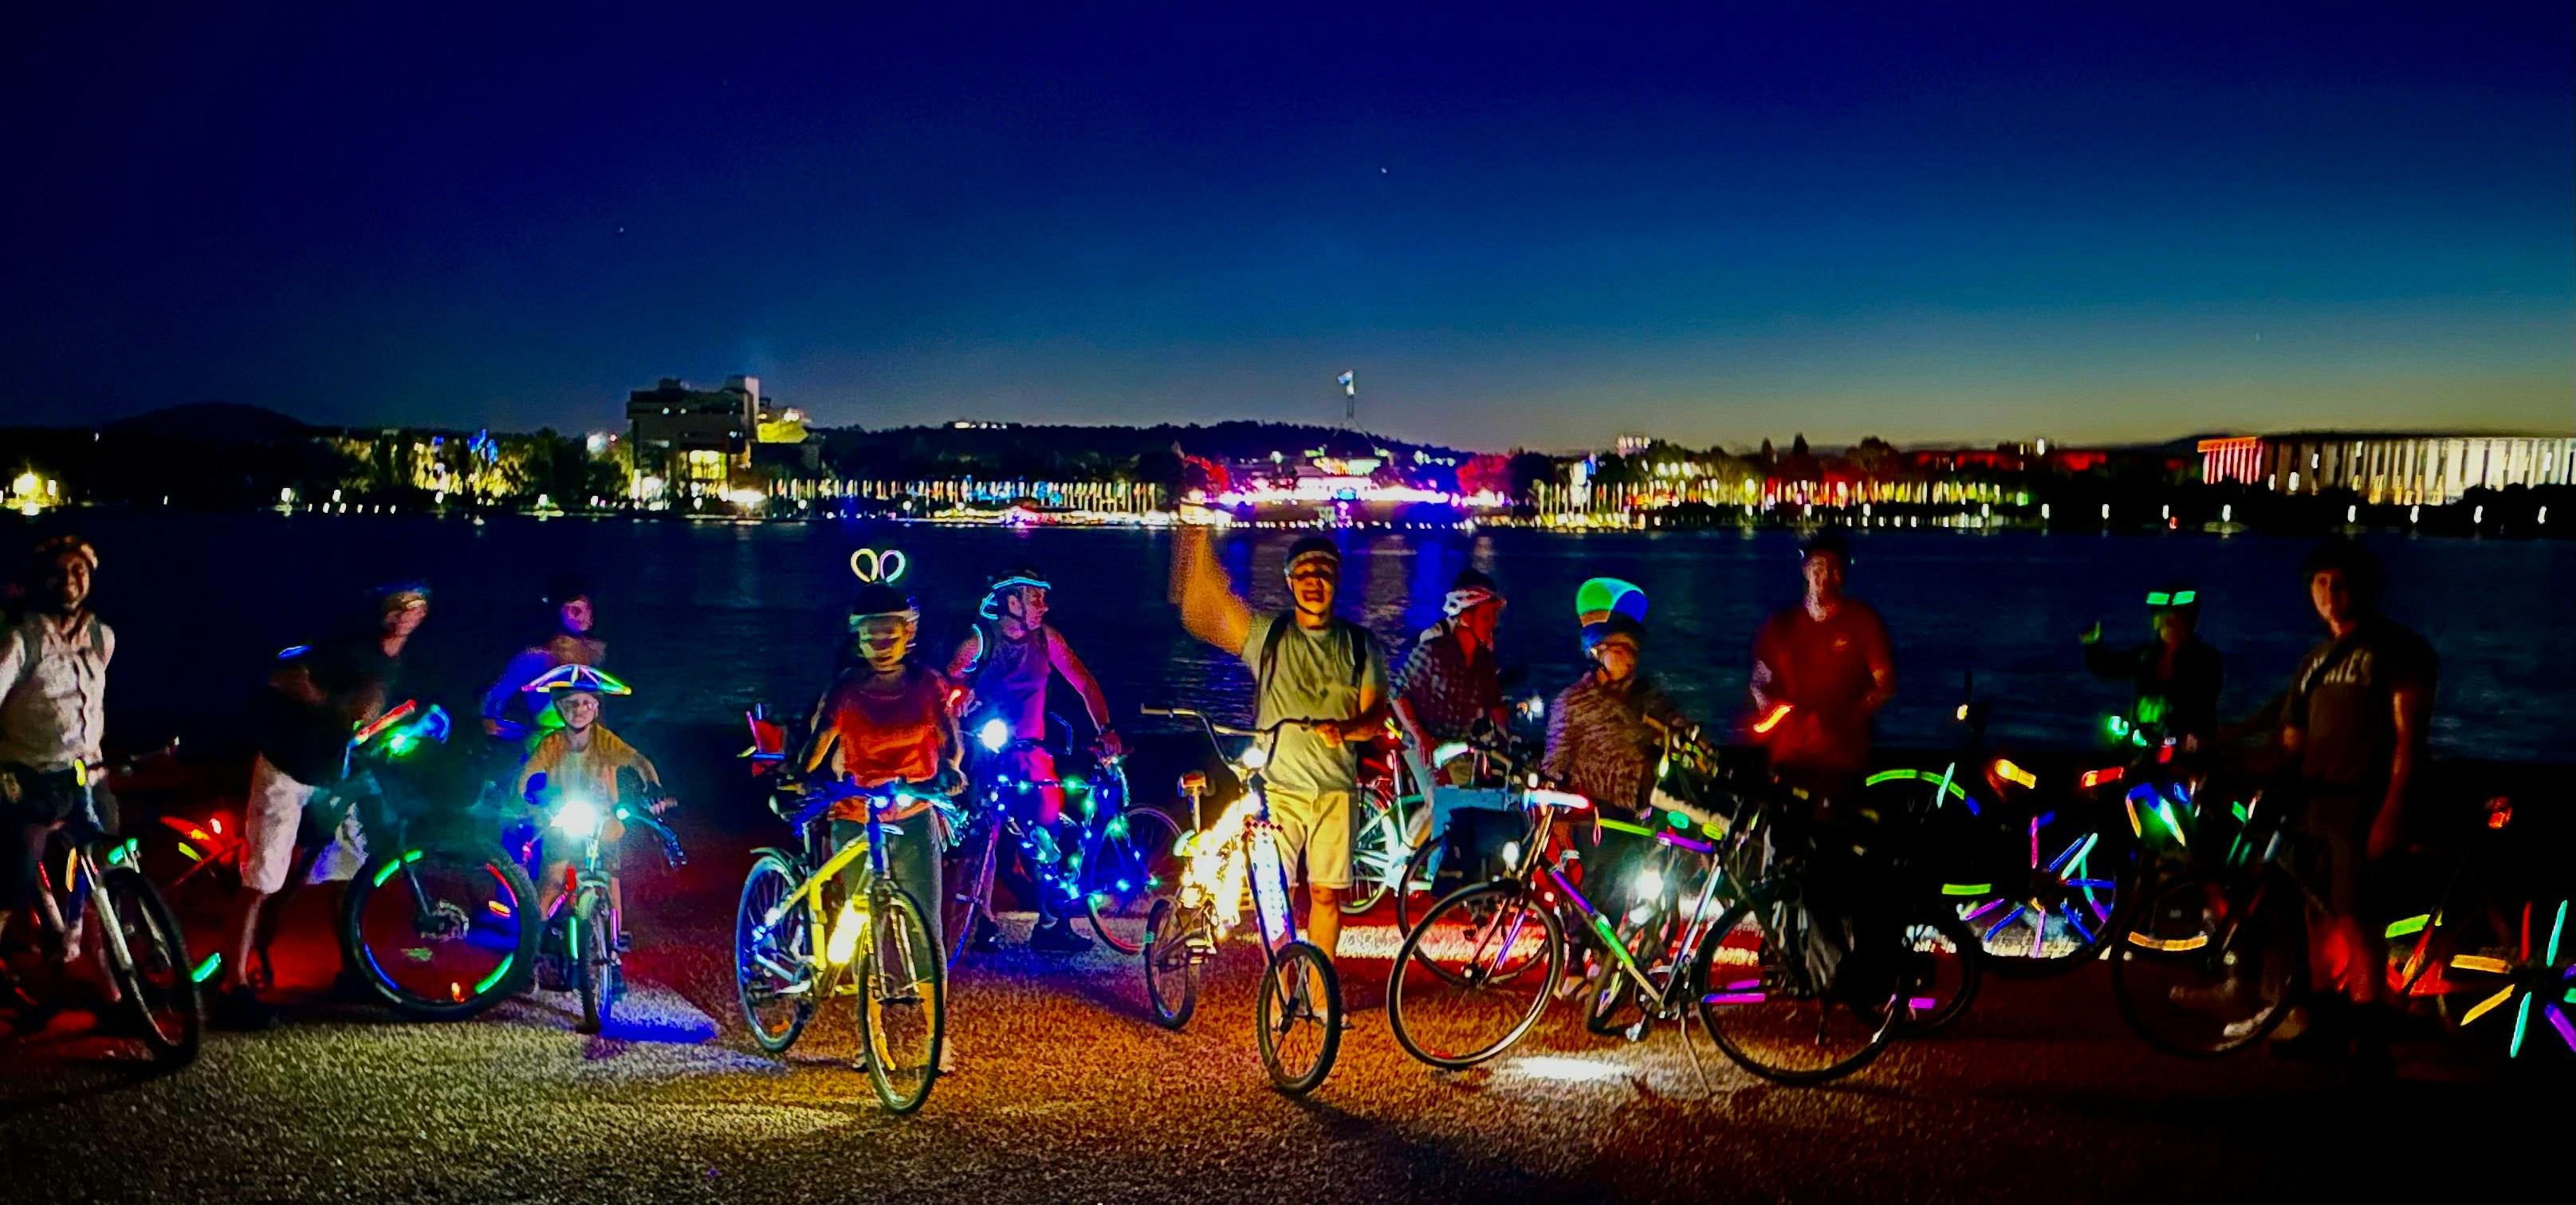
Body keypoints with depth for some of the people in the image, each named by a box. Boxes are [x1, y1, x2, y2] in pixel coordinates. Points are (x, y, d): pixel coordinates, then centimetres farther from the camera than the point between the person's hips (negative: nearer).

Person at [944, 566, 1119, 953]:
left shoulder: (1046, 638, -1)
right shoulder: (979, 640, -9)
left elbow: (1084, 683, -2)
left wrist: (1105, 730, -13)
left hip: (1030, 752, 3)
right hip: (987, 753, -2)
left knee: (1049, 833, -6)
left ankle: (1052, 924, 3)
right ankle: (982, 924, 12)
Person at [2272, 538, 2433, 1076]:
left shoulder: (2398, 649, -2)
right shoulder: (2315, 662, 18)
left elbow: (2409, 734, -10)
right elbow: (2293, 742, 16)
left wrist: (2392, 812, -18)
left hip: (2363, 805, -7)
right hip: (2315, 802, 7)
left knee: (2354, 920, -11)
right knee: (2321, 917, 9)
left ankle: (2369, 1042, -6)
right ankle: (2327, 1027, 18)